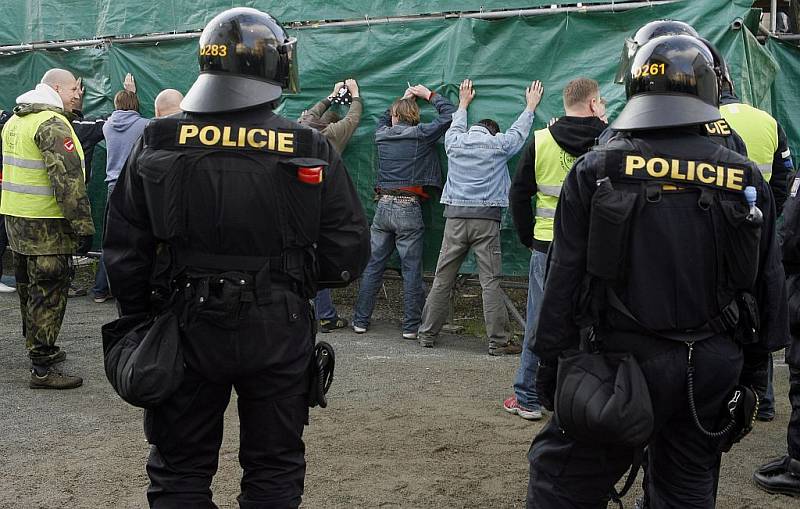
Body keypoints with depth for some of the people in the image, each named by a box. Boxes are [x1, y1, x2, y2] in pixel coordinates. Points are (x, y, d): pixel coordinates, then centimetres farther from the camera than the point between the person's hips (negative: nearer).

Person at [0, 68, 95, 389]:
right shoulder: (52, 125, -17)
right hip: (45, 224, -10)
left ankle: (39, 348, 35)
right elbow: (67, 181, -23)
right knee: (48, 291, -5)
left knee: (29, 288, 20)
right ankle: (41, 368, -2)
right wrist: (83, 227, -21)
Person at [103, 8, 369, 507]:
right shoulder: (312, 150, -9)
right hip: (279, 334, 0)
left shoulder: (157, 144, -5)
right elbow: (349, 251, -6)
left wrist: (140, 317, 12)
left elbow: (123, 250, -2)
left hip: (186, 332, 1)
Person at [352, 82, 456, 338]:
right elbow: (449, 114, 3)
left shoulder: (382, 135, 9)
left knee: (372, 266, 10)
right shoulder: (420, 134, -3)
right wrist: (429, 95, 16)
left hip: (383, 205, 4)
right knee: (412, 270, 1)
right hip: (408, 209, -4)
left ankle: (360, 320, 14)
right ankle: (411, 326, 2)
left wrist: (403, 99, 32)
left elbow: (384, 119, 33)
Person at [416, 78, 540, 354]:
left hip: (455, 216, 3)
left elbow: (456, 126, 33)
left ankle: (427, 333, 13)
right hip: (486, 218, -3)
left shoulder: (454, 142, 10)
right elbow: (519, 130, 22)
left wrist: (463, 103, 51)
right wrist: (531, 106, 40)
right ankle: (498, 342, -2)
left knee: (442, 279, 7)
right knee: (490, 282, -3)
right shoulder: (498, 144, 4)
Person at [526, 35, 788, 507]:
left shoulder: (596, 170, -6)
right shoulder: (747, 180, 1)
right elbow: (769, 286, 6)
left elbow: (565, 281, -6)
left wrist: (551, 364, 1)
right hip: (714, 369, 3)